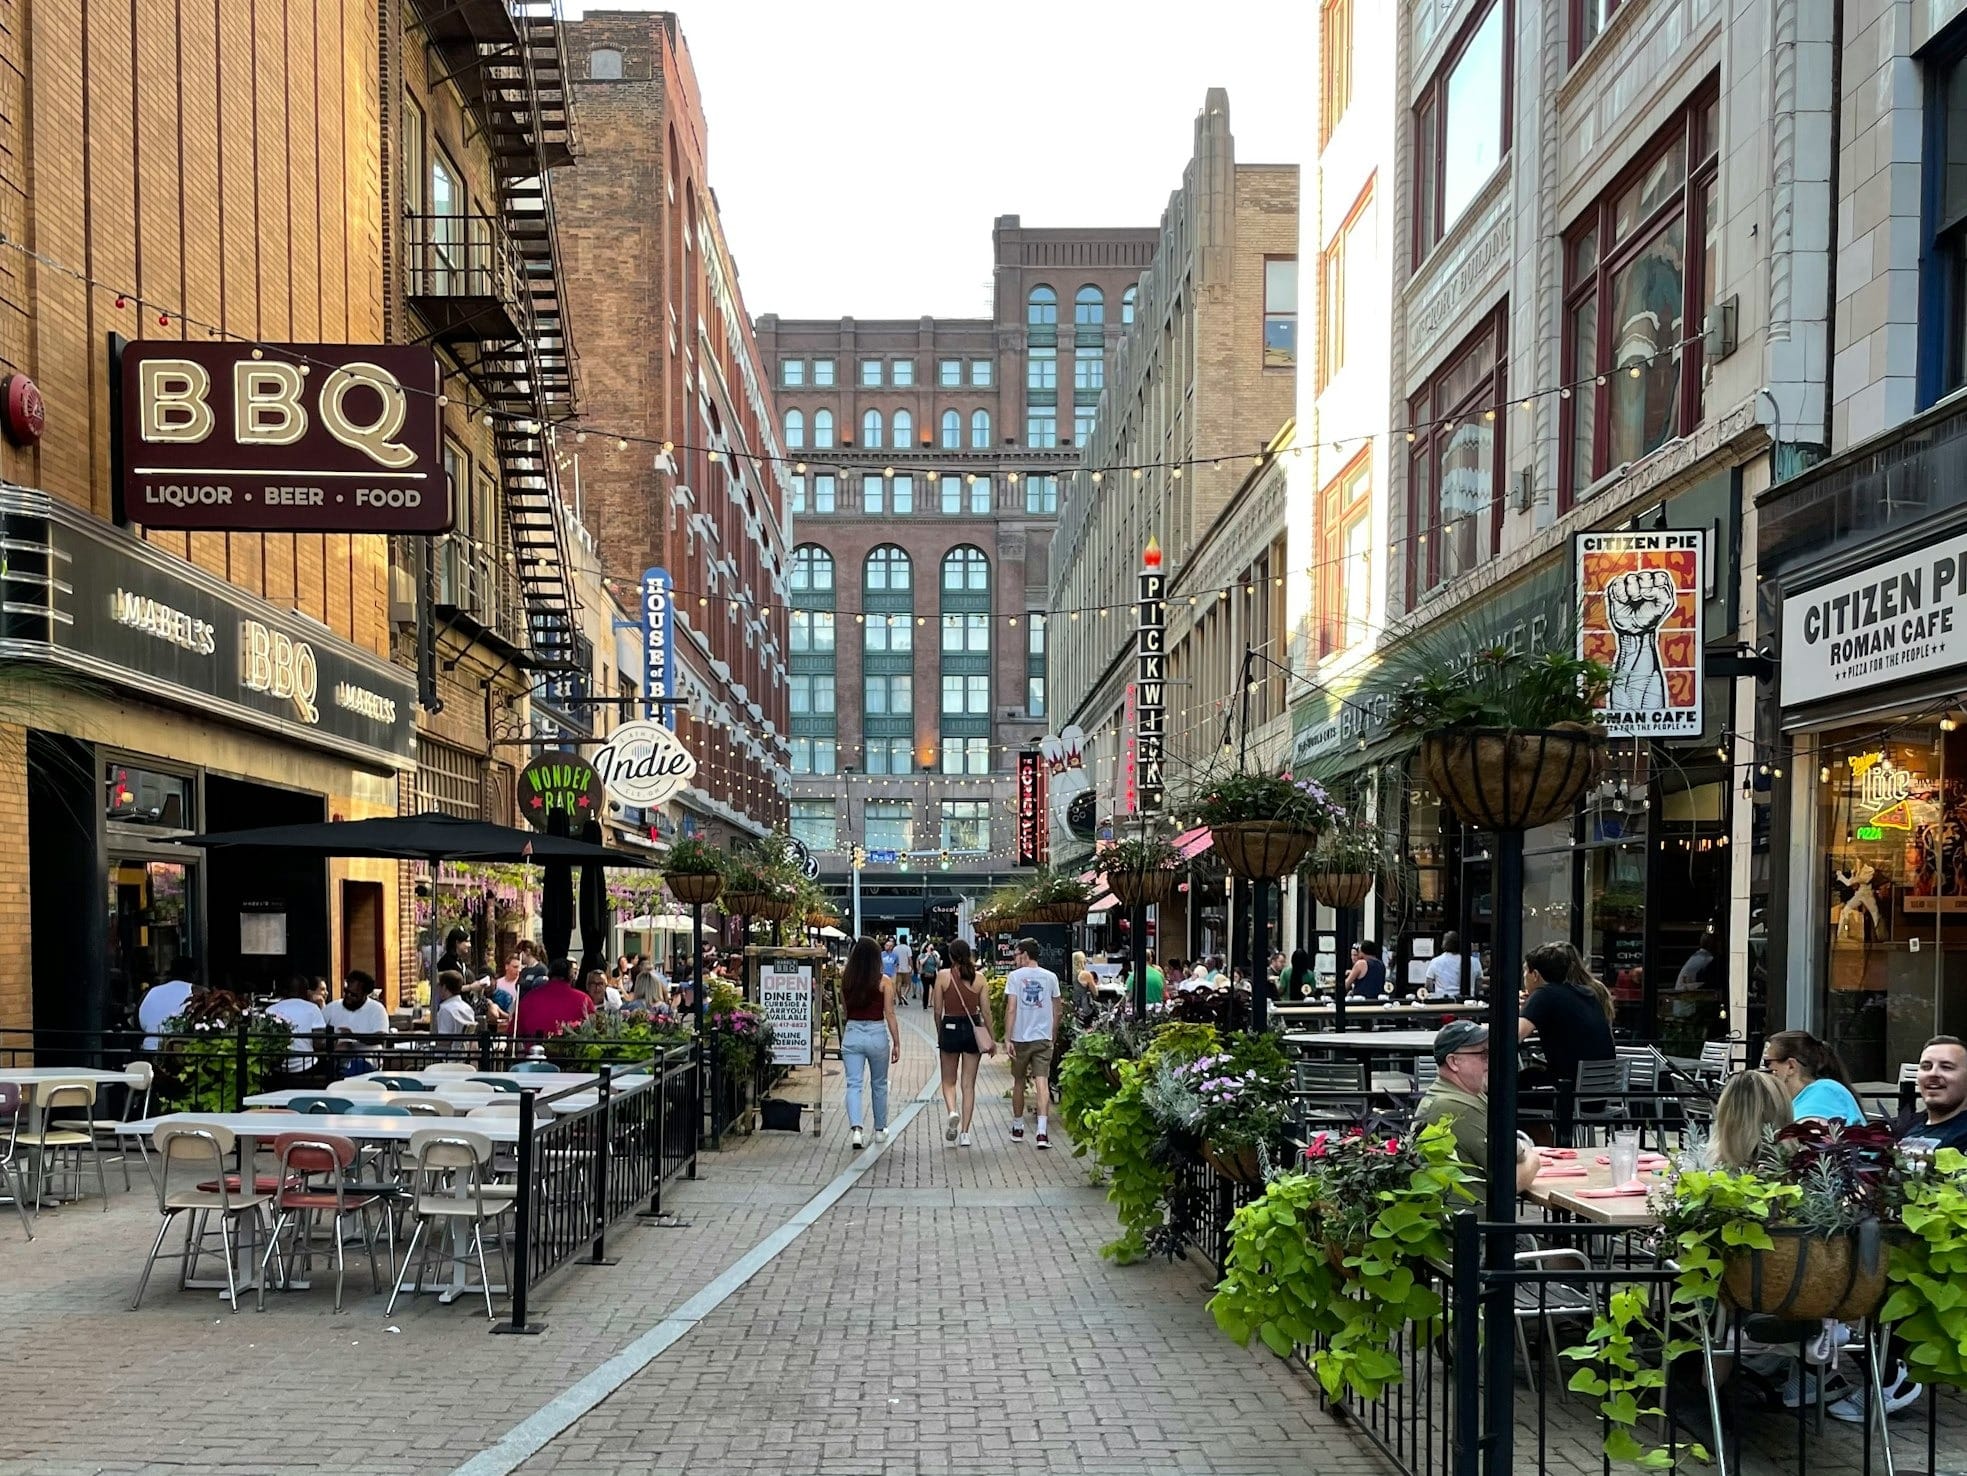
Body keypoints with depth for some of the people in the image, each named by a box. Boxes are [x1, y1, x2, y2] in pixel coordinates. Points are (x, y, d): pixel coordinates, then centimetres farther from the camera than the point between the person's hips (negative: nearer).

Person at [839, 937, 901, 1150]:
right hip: (877, 1035, -1)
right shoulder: (884, 982, -9)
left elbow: (844, 1008, 11)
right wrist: (897, 1043, -2)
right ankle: (880, 1130, 29)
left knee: (853, 1084, 0)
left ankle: (856, 1129, -18)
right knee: (879, 1085, 16)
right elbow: (889, 1015, -8)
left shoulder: (845, 980, -1)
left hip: (852, 1033, 1)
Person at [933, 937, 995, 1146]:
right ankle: (965, 1133, 7)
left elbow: (938, 1011, -4)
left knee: (949, 1081, 15)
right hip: (973, 1029, 1)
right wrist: (991, 1039, 10)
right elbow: (985, 1011, 0)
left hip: (950, 1028, -1)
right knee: (968, 1084, 8)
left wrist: (939, 1035, 10)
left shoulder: (943, 976, -7)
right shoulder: (978, 978, -3)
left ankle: (953, 1112, -13)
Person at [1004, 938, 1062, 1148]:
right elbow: (1056, 1010, 10)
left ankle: (1017, 1128, 26)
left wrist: (1008, 1038, -9)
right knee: (1042, 1082, -5)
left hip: (1020, 1038, -1)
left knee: (1018, 1082, 14)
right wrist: (1053, 1036, 22)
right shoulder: (1051, 977, 5)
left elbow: (1011, 1009, -10)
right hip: (1044, 1037, 1)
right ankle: (1042, 1131, -16)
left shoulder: (1015, 976, -5)